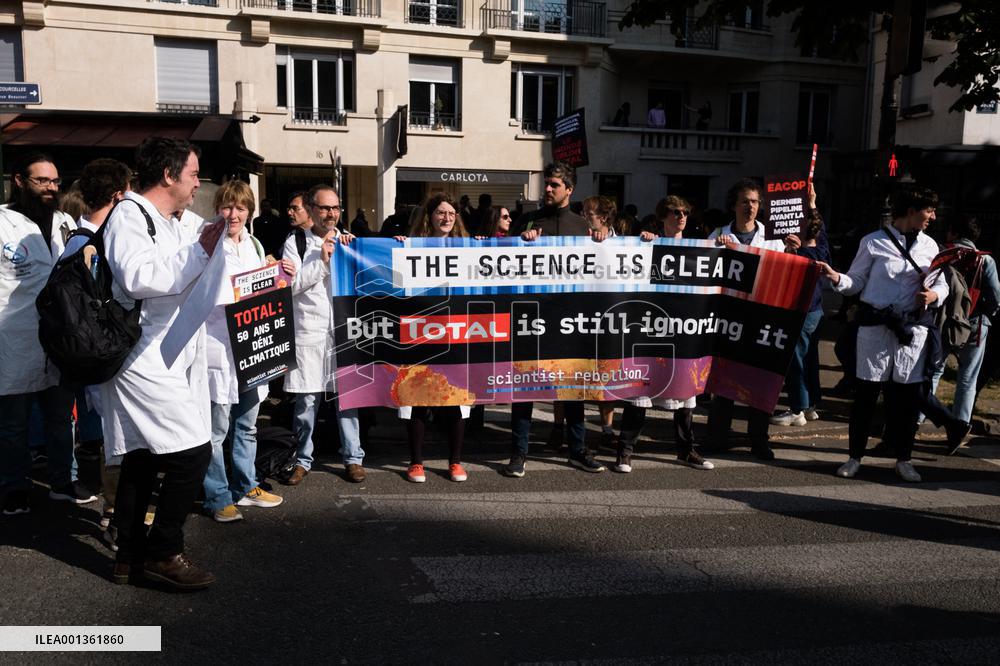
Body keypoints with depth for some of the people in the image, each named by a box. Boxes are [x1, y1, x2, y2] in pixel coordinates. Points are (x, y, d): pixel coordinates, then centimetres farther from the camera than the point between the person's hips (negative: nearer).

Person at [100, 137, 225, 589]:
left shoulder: (168, 224, 18)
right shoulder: (129, 215, -10)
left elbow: (182, 281, 29)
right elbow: (138, 277, -26)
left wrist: (215, 247, 14)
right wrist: (200, 250, -18)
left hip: (165, 360, 10)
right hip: (144, 360, -10)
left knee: (143, 458, 14)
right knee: (193, 451, -12)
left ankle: (131, 556, 24)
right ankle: (164, 553, 1)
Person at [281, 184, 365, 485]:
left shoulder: (349, 242, 13)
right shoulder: (296, 242, 3)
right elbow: (292, 285, -5)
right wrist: (322, 260, -10)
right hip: (309, 332, -2)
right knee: (306, 400, 3)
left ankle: (353, 457, 15)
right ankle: (303, 459, 18)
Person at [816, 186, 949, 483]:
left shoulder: (929, 245, 10)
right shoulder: (874, 242, -2)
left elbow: (942, 284, 15)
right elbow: (856, 282, 0)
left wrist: (934, 295, -7)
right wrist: (836, 278, -20)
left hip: (914, 328, 3)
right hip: (876, 325, -3)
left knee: (908, 394, 7)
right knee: (866, 392, 1)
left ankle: (903, 459, 22)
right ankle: (855, 456, 14)